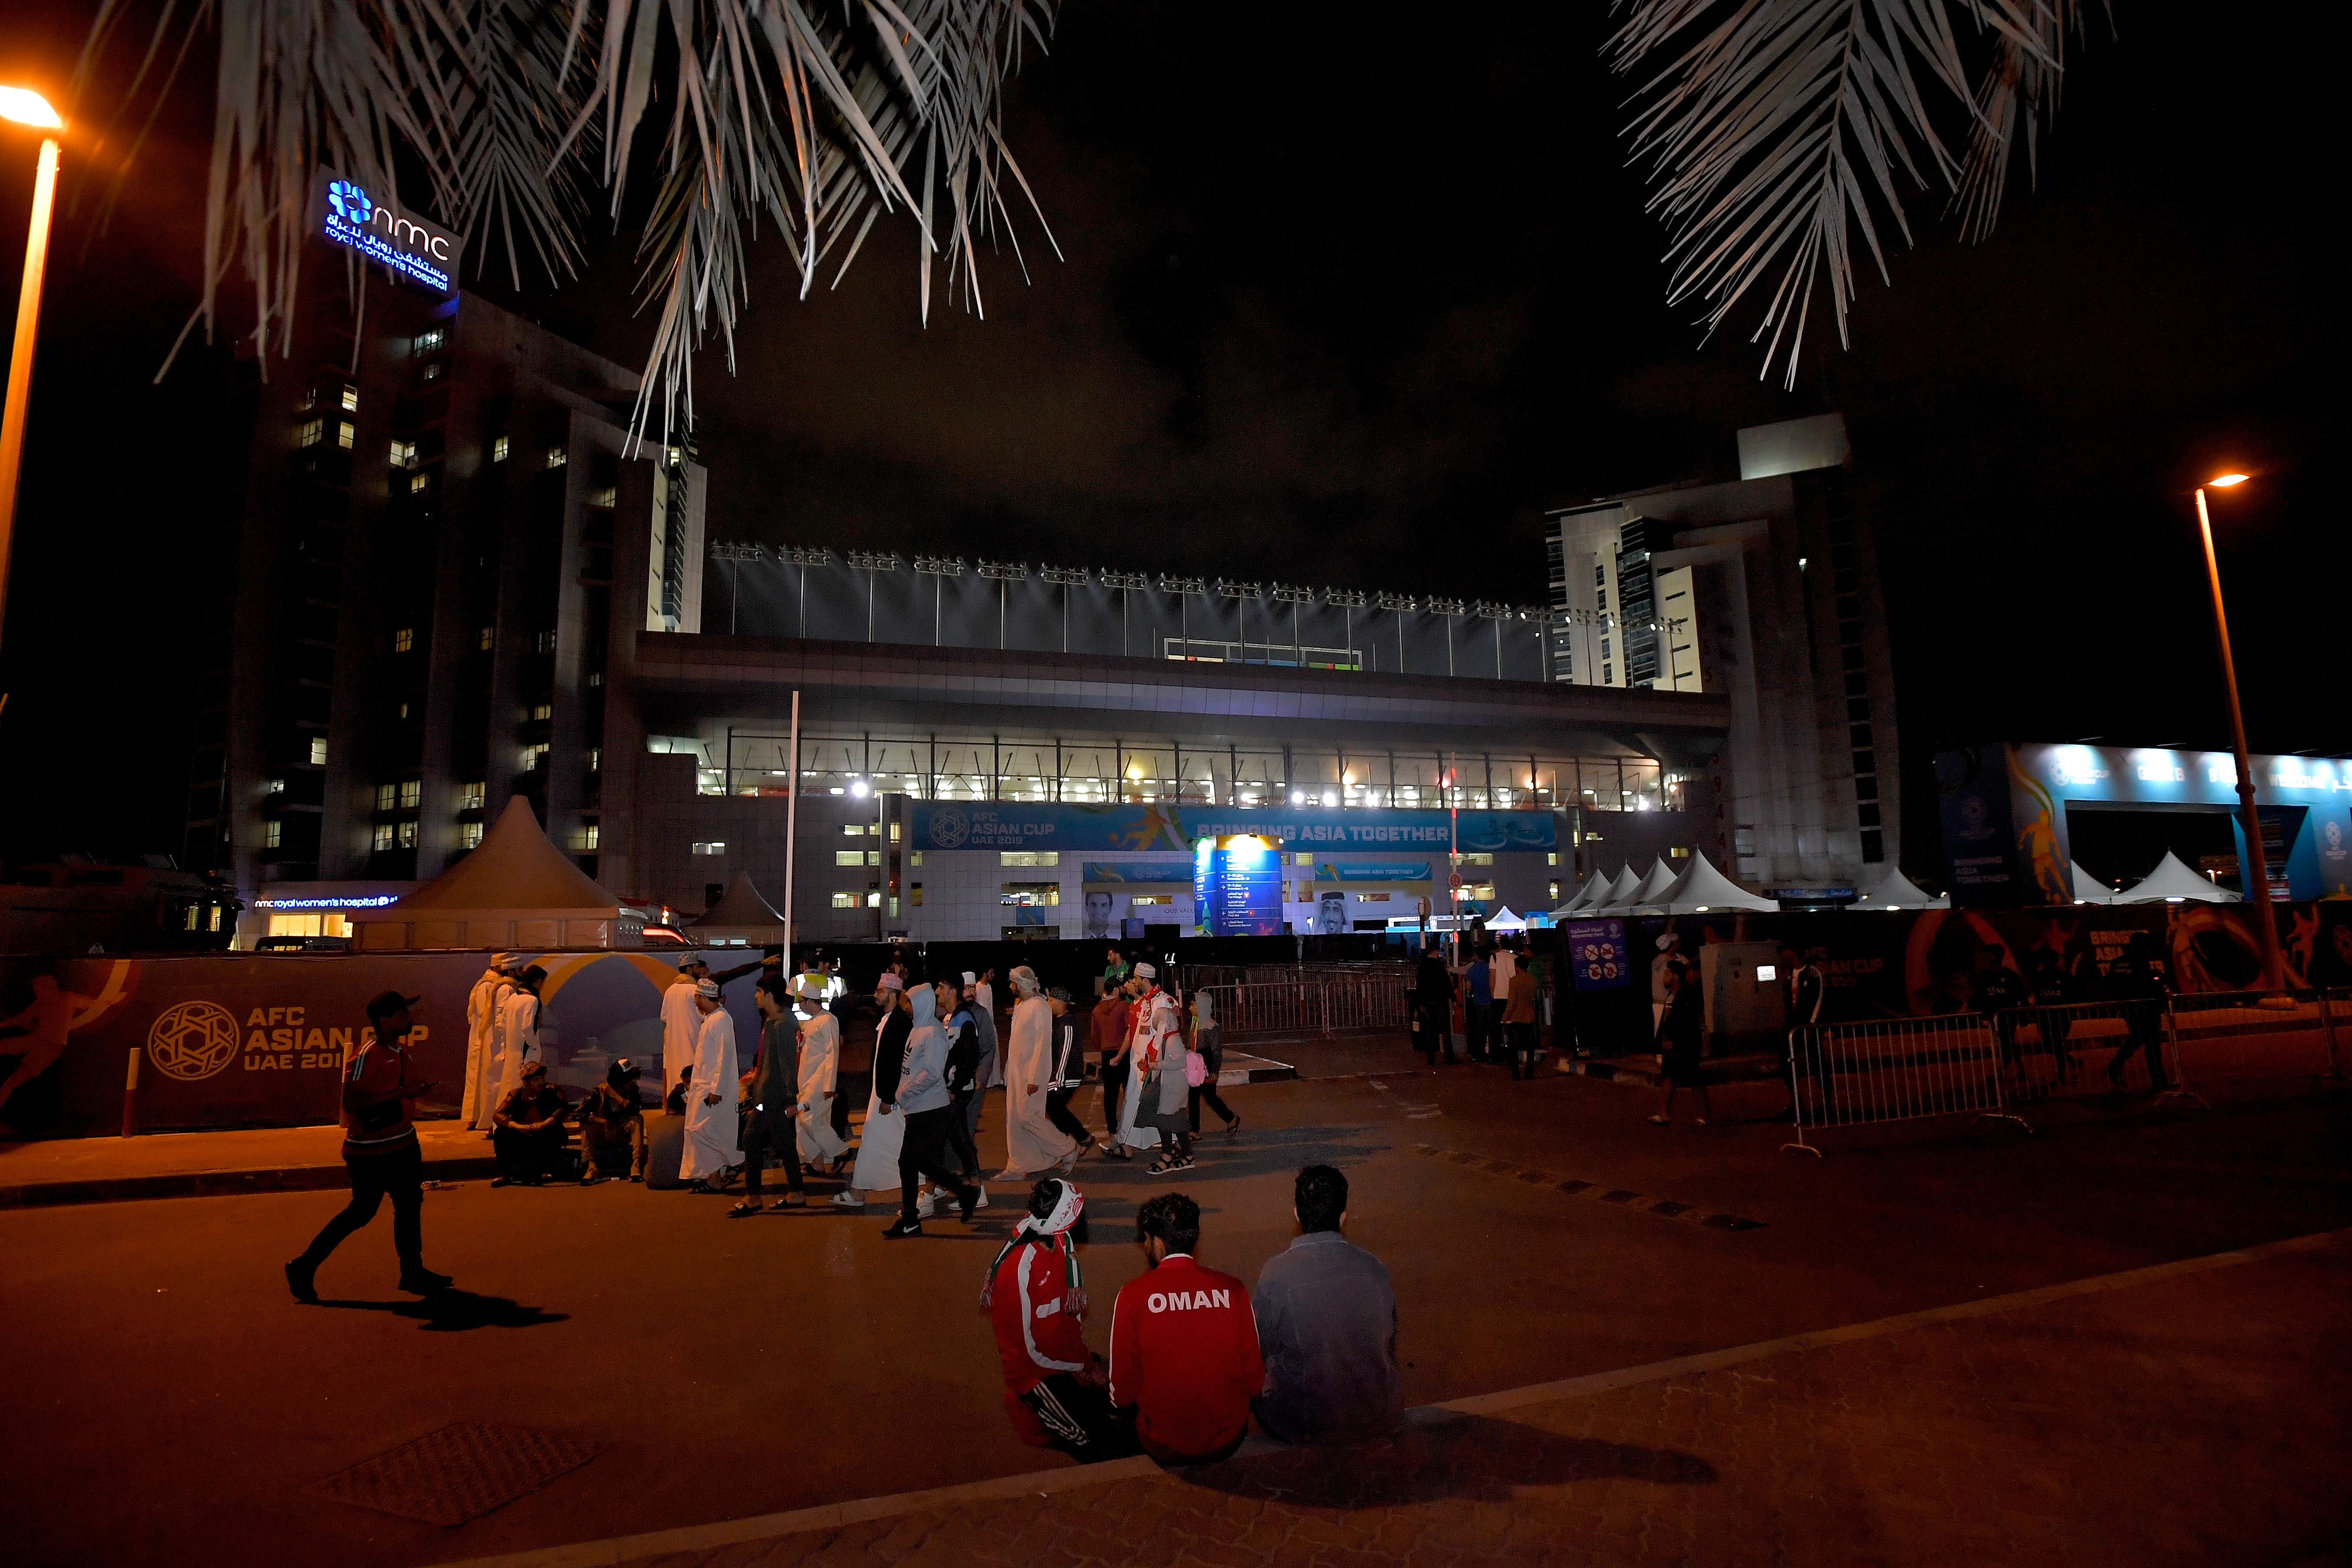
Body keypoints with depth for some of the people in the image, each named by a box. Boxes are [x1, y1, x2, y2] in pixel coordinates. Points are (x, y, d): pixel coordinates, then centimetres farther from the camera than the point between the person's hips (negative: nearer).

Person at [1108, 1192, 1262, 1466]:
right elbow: (1255, 1381, -3)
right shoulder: (1232, 1289, -9)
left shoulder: (1133, 1295, -14)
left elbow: (1122, 1393, -8)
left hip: (1164, 1448, -2)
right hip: (1229, 1442, 2)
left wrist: (1120, 1400, 14)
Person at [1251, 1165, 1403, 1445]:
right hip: (1380, 1420, 3)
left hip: (1304, 1423, -3)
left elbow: (1262, 1350, -3)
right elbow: (1391, 1345, 5)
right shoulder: (1375, 1268, -10)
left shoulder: (1275, 1274, -18)